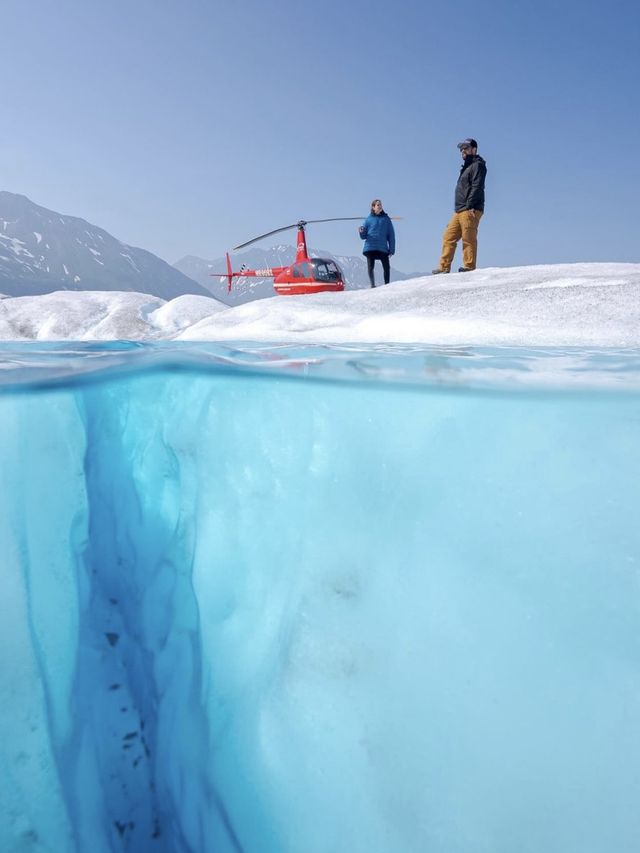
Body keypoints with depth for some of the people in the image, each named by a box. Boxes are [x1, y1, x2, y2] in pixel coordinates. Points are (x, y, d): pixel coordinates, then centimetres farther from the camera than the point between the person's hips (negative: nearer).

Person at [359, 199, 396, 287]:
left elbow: (391, 235, 7)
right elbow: (363, 236, 9)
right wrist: (361, 231, -14)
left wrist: (392, 249, 0)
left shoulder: (386, 219, 9)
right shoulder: (368, 219, 8)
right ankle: (372, 284, 3)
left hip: (383, 248, 0)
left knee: (386, 267, -5)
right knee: (370, 267, -4)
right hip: (370, 247, 0)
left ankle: (387, 285, 5)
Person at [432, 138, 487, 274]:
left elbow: (477, 187, -14)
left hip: (470, 210, -10)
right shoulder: (467, 167, 28)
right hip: (460, 210, 10)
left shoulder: (478, 165, -1)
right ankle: (444, 267, 3)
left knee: (468, 239, -12)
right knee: (449, 237, 4)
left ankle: (469, 267, -11)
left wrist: (470, 206, -22)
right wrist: (459, 208, 18)